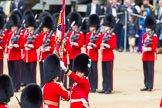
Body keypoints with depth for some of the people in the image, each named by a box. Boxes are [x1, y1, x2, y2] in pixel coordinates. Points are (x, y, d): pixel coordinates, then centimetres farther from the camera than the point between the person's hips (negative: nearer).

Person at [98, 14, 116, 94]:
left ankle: (109, 88, -2)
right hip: (104, 56, 7)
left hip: (109, 56, -7)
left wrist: (106, 45, -21)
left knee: (109, 72, -5)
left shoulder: (112, 35, -6)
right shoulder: (103, 35, 14)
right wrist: (101, 46, -3)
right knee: (104, 73, 8)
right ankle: (105, 88, 13)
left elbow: (114, 46, -11)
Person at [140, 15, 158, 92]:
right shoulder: (144, 36, 11)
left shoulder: (154, 37, -6)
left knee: (150, 72, -4)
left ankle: (150, 86, -1)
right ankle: (146, 86, 14)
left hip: (151, 57, -6)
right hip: (144, 57, 6)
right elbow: (142, 45, 8)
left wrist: (148, 49, -24)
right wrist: (143, 48, -13)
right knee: (145, 72, 9)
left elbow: (153, 47, -12)